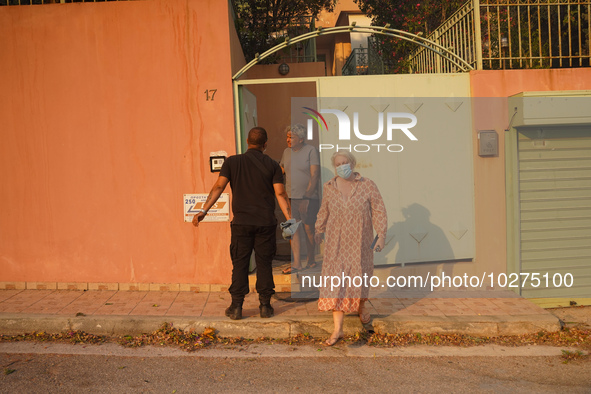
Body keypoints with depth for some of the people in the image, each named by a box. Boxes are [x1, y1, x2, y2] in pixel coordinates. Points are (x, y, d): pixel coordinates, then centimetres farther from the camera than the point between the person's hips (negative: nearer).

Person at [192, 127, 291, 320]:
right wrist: (290, 219, -4)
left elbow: (218, 187, -7)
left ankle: (236, 307, 9)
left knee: (239, 264, 6)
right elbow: (280, 194, -5)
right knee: (264, 264, 9)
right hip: (266, 223, 0)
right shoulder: (272, 165, 2)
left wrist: (204, 210, -9)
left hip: (241, 223, 0)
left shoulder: (232, 161, 3)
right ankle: (265, 305, 13)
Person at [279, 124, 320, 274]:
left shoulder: (311, 151, -4)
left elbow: (314, 175, -9)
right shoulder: (286, 152, 11)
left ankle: (311, 258, 21)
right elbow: (280, 170, 28)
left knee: (309, 229, 2)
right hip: (290, 197, 4)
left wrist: (307, 195, -14)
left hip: (308, 197, -4)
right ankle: (296, 263, 0)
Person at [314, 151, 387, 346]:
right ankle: (337, 330, -1)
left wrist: (381, 235, -11)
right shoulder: (329, 187, -1)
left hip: (360, 242, -1)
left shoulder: (368, 186, -8)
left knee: (361, 277, 14)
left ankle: (361, 307, 48)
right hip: (336, 242, 1)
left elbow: (379, 211, -5)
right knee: (336, 281, -5)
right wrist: (319, 231, 22)